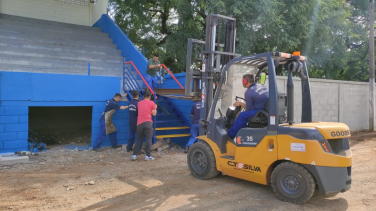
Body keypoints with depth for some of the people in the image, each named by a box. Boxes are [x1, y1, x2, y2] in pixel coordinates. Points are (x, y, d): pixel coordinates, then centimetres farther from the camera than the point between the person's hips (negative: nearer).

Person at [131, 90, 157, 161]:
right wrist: (155, 108, 19)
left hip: (139, 123, 4)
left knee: (139, 139, 11)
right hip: (147, 122, -4)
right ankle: (147, 156, -6)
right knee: (148, 138, -1)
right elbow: (154, 114, 0)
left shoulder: (139, 103, 16)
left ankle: (134, 155, 5)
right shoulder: (151, 103, 4)